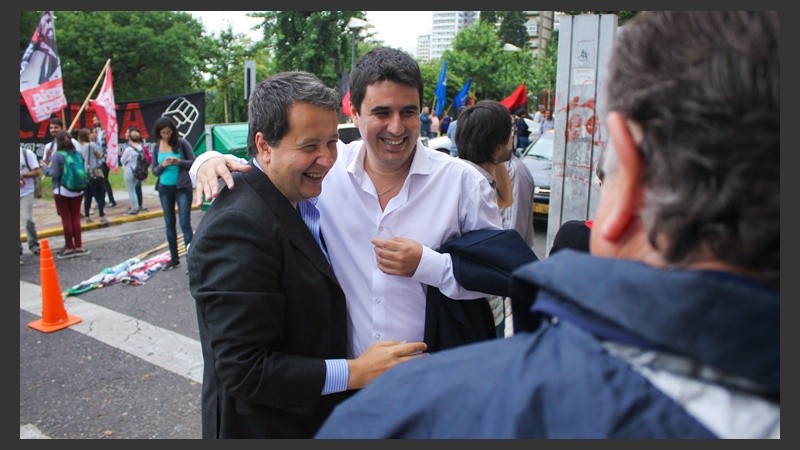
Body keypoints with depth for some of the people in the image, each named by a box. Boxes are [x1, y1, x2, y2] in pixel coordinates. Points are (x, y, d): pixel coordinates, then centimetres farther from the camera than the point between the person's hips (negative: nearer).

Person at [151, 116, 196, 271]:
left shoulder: (181, 143, -6)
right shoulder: (156, 147, 4)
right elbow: (154, 170, 7)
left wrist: (179, 162, -21)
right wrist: (163, 165, -14)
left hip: (182, 188, -4)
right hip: (165, 188, 5)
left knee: (185, 223, -10)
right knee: (169, 224, 11)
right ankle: (174, 258, 23)